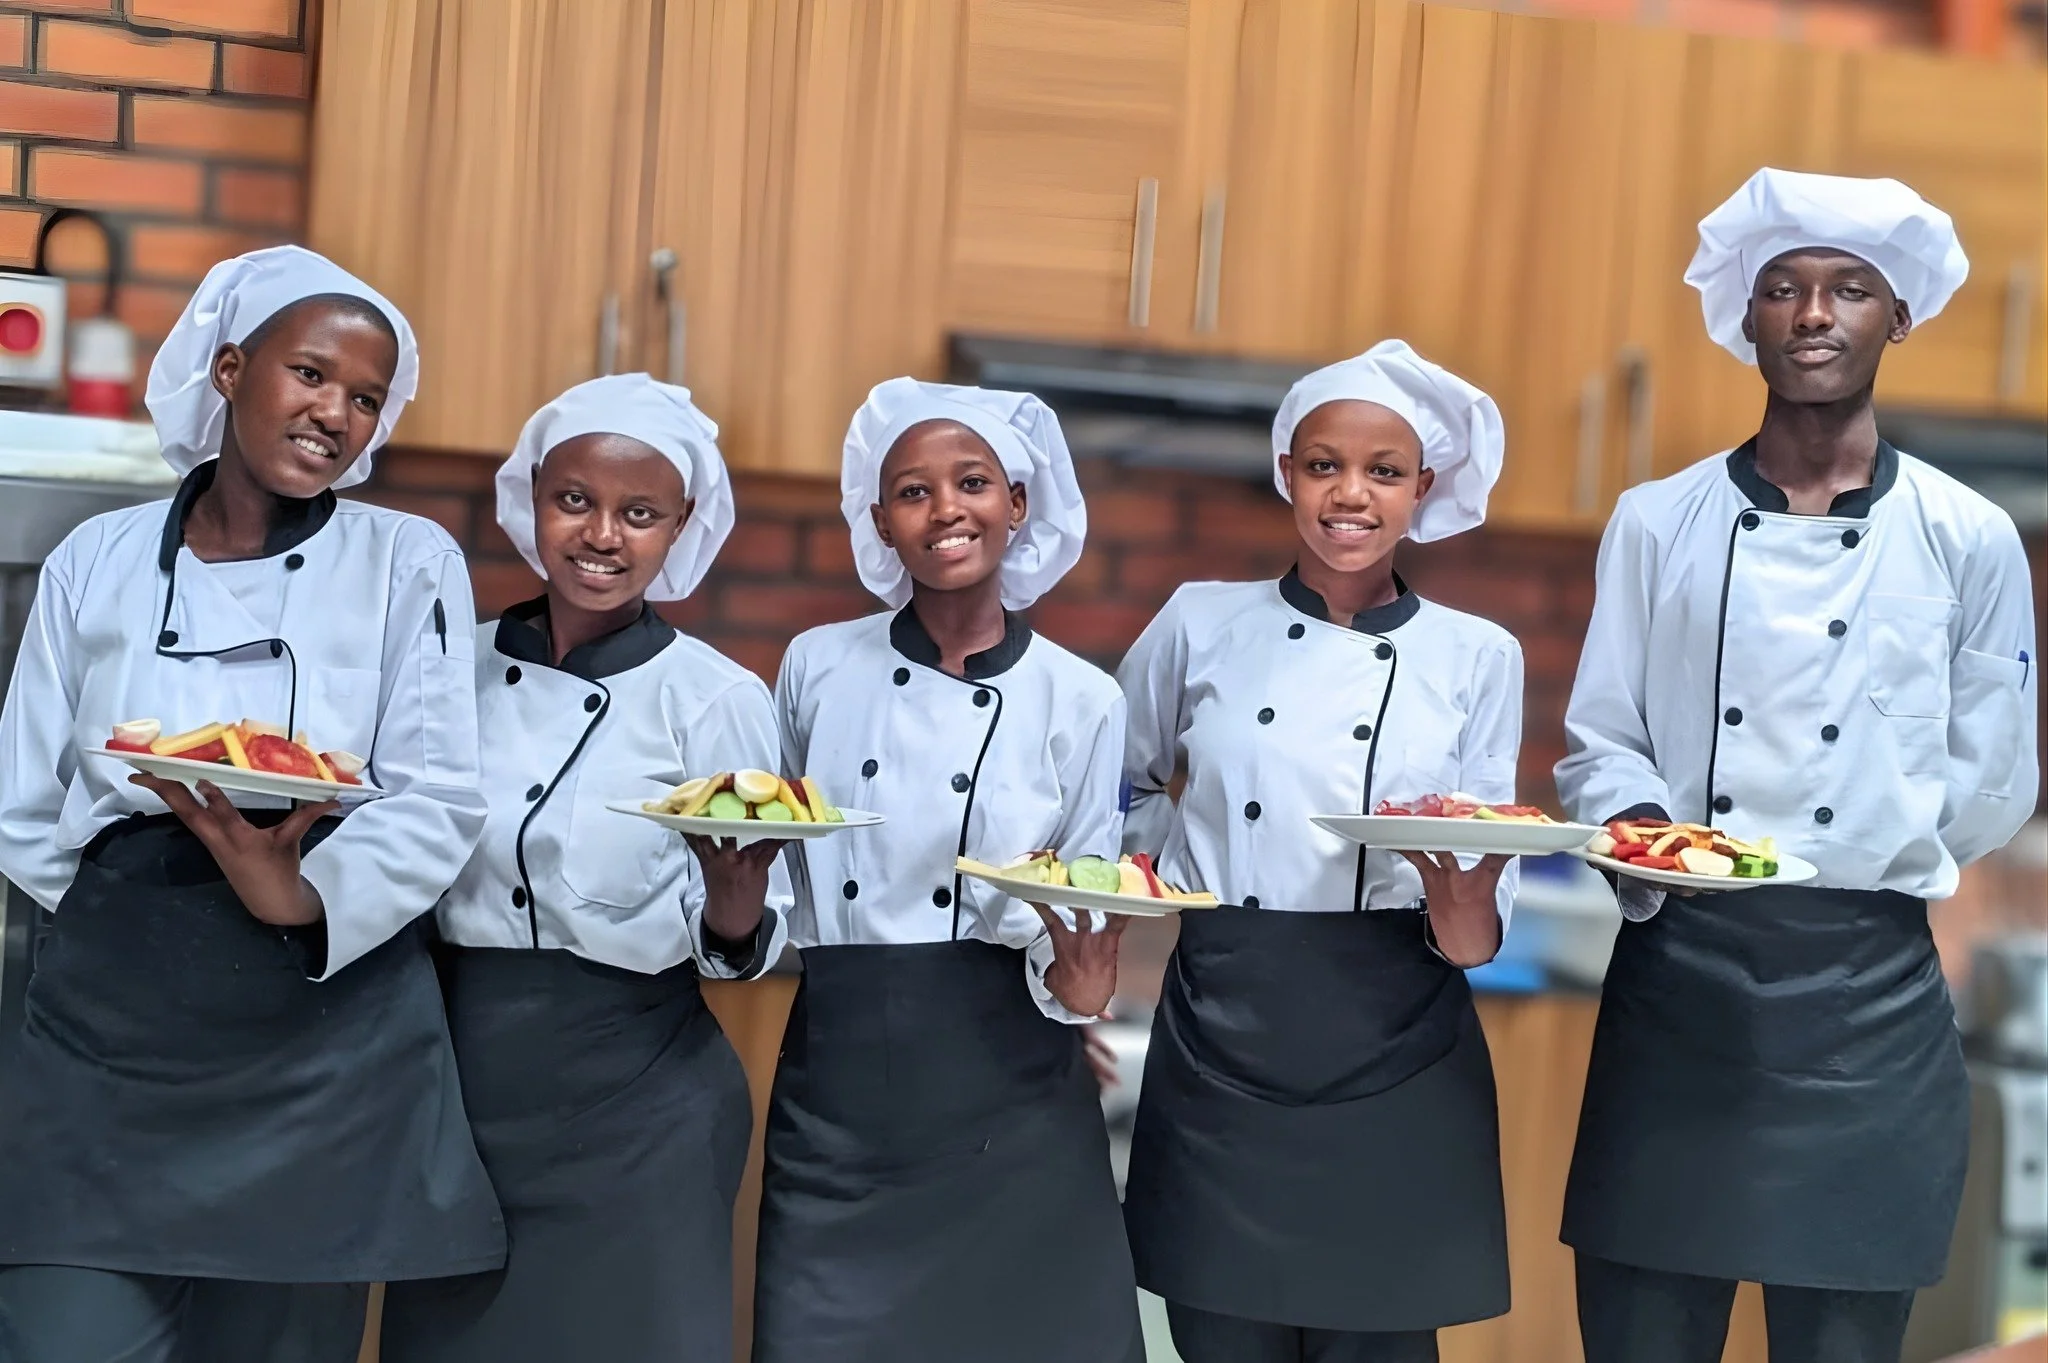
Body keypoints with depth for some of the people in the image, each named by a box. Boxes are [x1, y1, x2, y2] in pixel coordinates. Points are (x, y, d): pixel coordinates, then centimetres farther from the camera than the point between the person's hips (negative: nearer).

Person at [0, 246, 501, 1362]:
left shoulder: (410, 564, 4)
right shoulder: (97, 561, 8)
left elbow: (438, 801, -5)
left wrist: (308, 894, -21)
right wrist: (131, 910, -4)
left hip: (323, 1032, 0)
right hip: (109, 1030, 1)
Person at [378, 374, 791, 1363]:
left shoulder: (717, 697, -9)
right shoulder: (459, 665, 3)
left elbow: (745, 943, -7)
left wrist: (734, 906, -28)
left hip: (630, 1105, -4)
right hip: (457, 1087, 4)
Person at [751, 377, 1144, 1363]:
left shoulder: (1081, 702, -1)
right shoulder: (817, 668, 3)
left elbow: (1082, 918, 3)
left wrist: (1076, 980, -19)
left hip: (1005, 1095, -1)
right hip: (839, 1086, 1)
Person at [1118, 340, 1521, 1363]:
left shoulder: (1477, 657, 2)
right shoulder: (1201, 626, 2)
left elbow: (1476, 931, 1)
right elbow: (1116, 789, 17)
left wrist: (1462, 901, -20)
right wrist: (1165, 876, 0)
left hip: (1394, 1055, 0)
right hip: (1221, 1042, 0)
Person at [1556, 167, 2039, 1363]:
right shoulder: (1658, 524, 6)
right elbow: (1599, 744, 6)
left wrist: (1854, 857, -2)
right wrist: (1645, 835, -12)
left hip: (1867, 991, -1)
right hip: (1676, 972, 1)